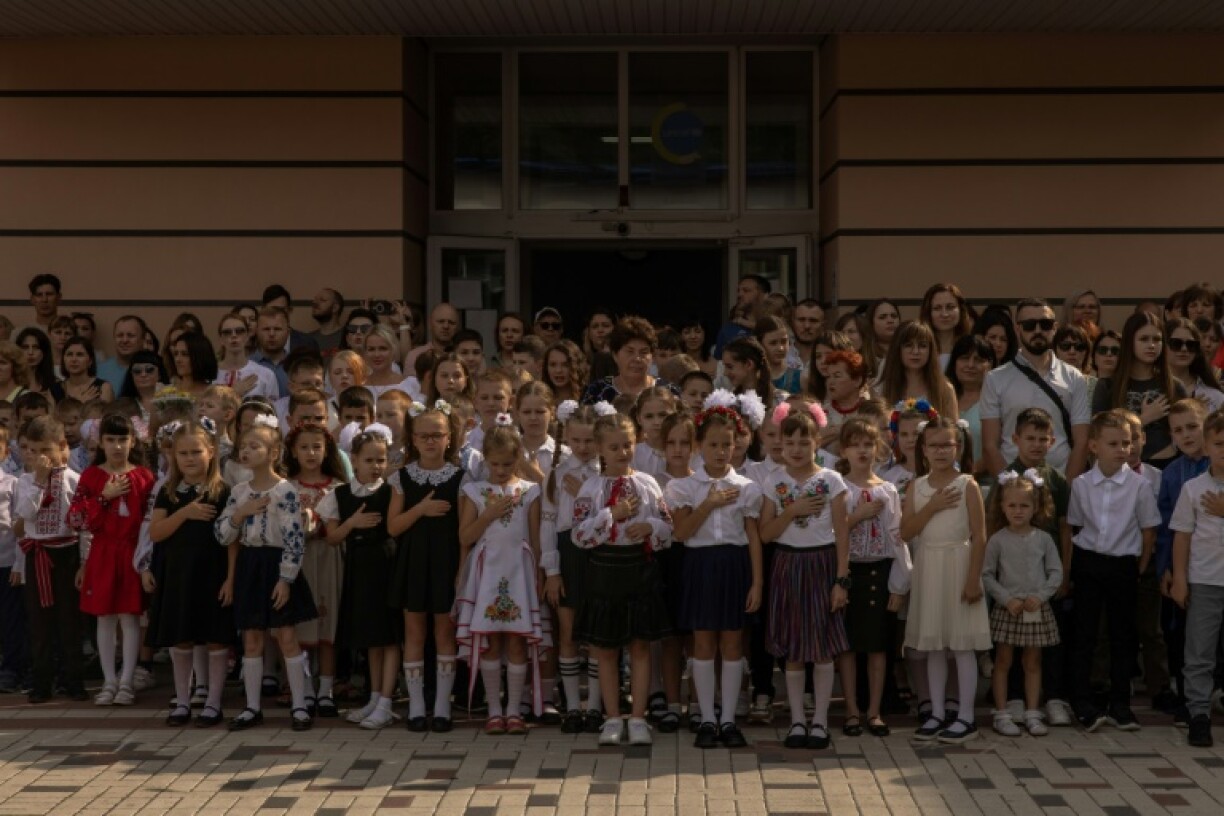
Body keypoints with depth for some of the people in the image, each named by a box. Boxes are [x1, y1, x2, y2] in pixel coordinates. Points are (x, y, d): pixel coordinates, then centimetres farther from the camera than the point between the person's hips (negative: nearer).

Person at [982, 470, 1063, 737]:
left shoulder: (1043, 539, 1)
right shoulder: (998, 540, -3)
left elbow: (1056, 573, 2)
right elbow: (987, 575, -3)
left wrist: (1040, 596, -11)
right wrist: (1007, 599, -13)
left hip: (1036, 609, 2)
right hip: (1007, 609, -2)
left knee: (1033, 662, 8)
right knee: (1003, 661, 2)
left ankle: (1032, 714, 14)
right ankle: (1001, 715, 8)